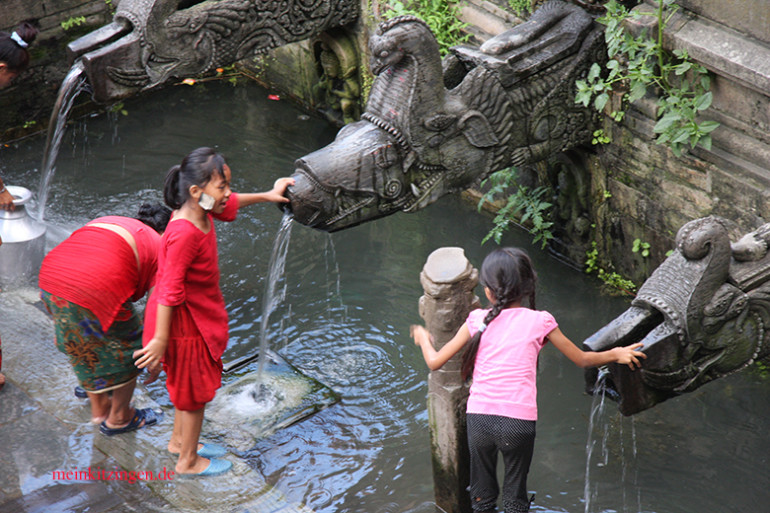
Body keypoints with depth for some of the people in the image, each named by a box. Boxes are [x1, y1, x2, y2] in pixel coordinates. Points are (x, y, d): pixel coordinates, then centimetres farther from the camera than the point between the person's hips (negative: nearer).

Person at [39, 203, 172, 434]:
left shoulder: (105, 222, 32)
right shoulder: (158, 246, 15)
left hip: (50, 280, 7)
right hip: (95, 291, -7)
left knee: (84, 347, 31)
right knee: (125, 349, 20)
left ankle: (98, 408, 48)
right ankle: (119, 418, 36)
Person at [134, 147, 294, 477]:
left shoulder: (201, 212, -7)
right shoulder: (184, 234, -34)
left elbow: (232, 205, 19)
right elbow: (170, 292, -31)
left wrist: (267, 196, 22)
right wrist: (160, 340, -26)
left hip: (198, 315, 9)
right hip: (183, 322, -9)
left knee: (189, 384, 27)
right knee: (195, 390, 10)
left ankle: (179, 440, 48)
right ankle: (189, 461, 29)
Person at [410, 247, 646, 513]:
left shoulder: (478, 320, 2)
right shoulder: (539, 322, 1)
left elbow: (435, 362, 6)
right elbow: (582, 359, 11)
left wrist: (423, 338, 26)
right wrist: (616, 354, 28)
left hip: (478, 418, 1)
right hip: (518, 421, -1)